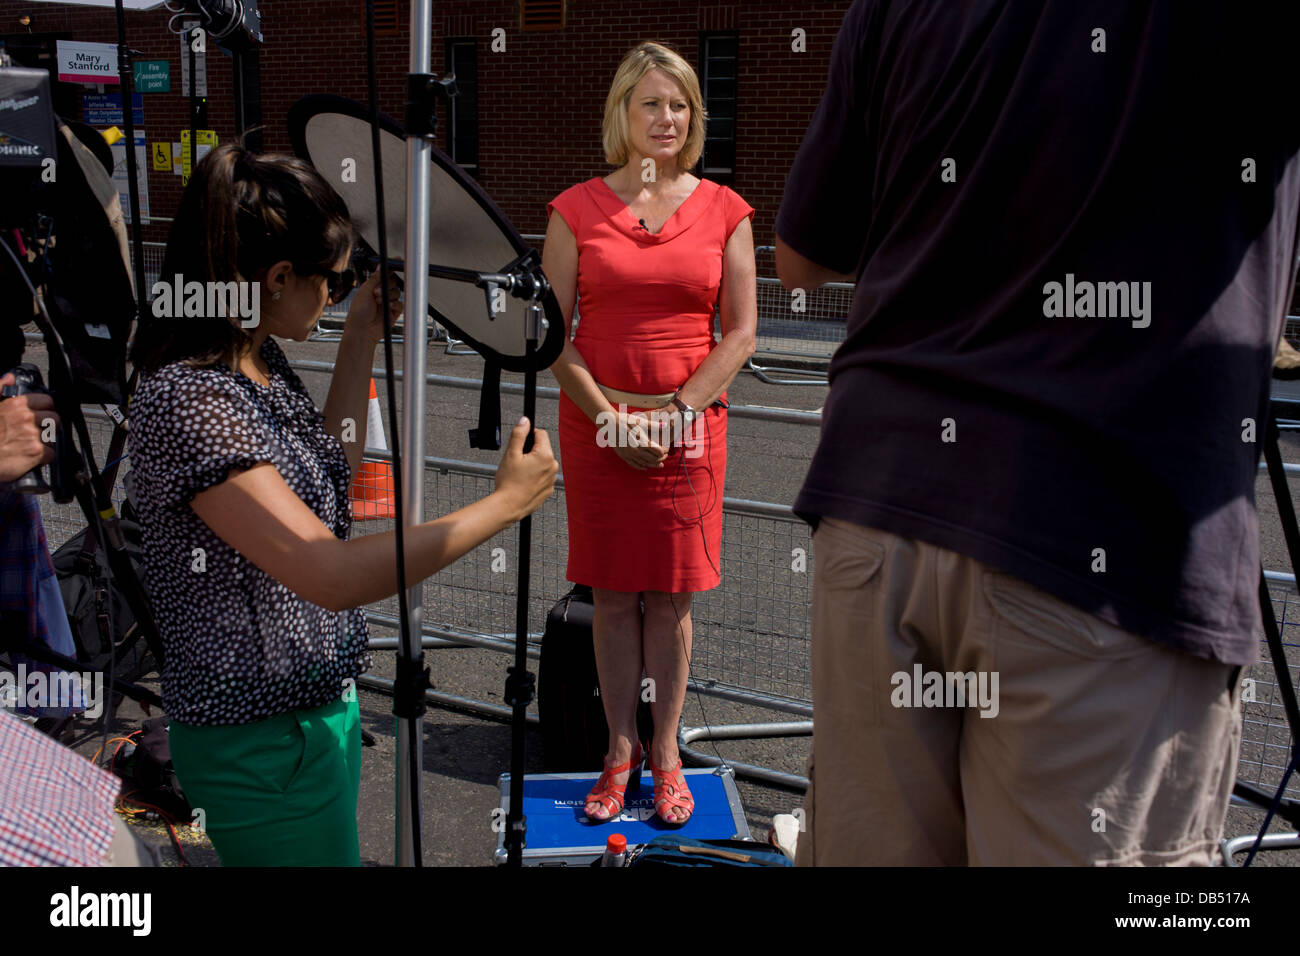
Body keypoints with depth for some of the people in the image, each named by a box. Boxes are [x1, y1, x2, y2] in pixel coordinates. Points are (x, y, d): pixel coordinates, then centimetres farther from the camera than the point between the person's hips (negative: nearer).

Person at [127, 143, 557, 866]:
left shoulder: (259, 359, 2)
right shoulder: (189, 401, -27)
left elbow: (326, 483, 15)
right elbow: (333, 576, -33)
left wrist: (361, 343, 8)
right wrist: (505, 504, -25)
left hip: (322, 701, 9)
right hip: (264, 742, -9)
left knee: (336, 852, 24)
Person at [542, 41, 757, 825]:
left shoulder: (723, 210, 3)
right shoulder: (577, 209, 2)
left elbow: (741, 332, 0)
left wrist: (673, 414, -9)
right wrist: (611, 419, -9)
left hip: (691, 425, 0)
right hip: (597, 423, 0)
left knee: (671, 598, 5)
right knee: (613, 596, 6)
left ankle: (666, 752, 19)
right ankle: (620, 751, 19)